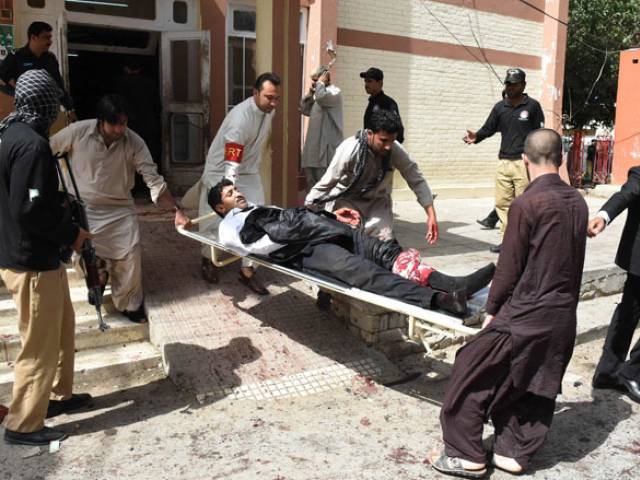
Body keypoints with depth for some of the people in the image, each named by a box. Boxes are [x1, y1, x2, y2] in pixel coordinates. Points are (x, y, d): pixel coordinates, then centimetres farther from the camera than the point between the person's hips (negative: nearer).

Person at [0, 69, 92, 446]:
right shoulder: (32, 144, -22)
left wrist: (66, 223, 10)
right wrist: (71, 234, -13)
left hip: (33, 255, 10)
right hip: (32, 262, -10)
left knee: (63, 327, 22)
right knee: (40, 344, 3)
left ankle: (59, 395, 37)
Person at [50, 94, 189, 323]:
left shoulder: (134, 142, -15)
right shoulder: (77, 132, -16)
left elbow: (154, 180, -16)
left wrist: (177, 210, -26)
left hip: (120, 209, 0)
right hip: (84, 209, 0)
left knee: (131, 259, -5)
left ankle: (129, 304, 20)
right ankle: (99, 272, 37)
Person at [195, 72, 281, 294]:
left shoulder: (269, 110, -7)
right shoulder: (240, 117, -31)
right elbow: (231, 164, -37)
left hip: (249, 172, 6)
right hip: (222, 172, -6)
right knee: (215, 220, 3)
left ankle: (248, 269, 6)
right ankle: (208, 260, 31)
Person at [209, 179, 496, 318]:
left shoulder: (260, 210, 40)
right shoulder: (229, 226, 17)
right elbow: (260, 246, -4)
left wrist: (331, 216, 15)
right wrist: (284, 236, -12)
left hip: (320, 234, 8)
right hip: (304, 251, -8)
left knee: (382, 250, -15)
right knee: (359, 270, -32)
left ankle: (453, 284, -30)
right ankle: (442, 299, -50)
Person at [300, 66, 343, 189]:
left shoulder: (335, 92, -7)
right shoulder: (319, 93, 21)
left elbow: (321, 98, -28)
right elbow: (305, 110, 19)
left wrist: (321, 83, -10)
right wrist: (310, 92, 9)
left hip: (327, 145, -9)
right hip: (314, 144, 9)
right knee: (311, 181, 14)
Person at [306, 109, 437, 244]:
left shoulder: (396, 151, -22)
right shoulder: (349, 150, -30)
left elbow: (417, 181, -12)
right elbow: (325, 184, -22)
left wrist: (431, 215, -19)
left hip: (377, 201, 3)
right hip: (347, 200, -3)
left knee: (385, 240, -15)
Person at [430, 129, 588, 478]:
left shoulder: (526, 205, -17)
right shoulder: (578, 203, 3)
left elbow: (509, 268, -14)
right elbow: (574, 263, 12)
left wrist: (491, 310, -2)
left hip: (526, 315, -7)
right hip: (565, 317, 8)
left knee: (472, 374, 5)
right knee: (537, 386, 18)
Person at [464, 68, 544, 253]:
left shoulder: (532, 106, 1)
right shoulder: (500, 107, 12)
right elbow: (488, 128, 10)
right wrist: (476, 137, -12)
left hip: (524, 162, -5)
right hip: (504, 162, 5)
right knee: (502, 203, 5)